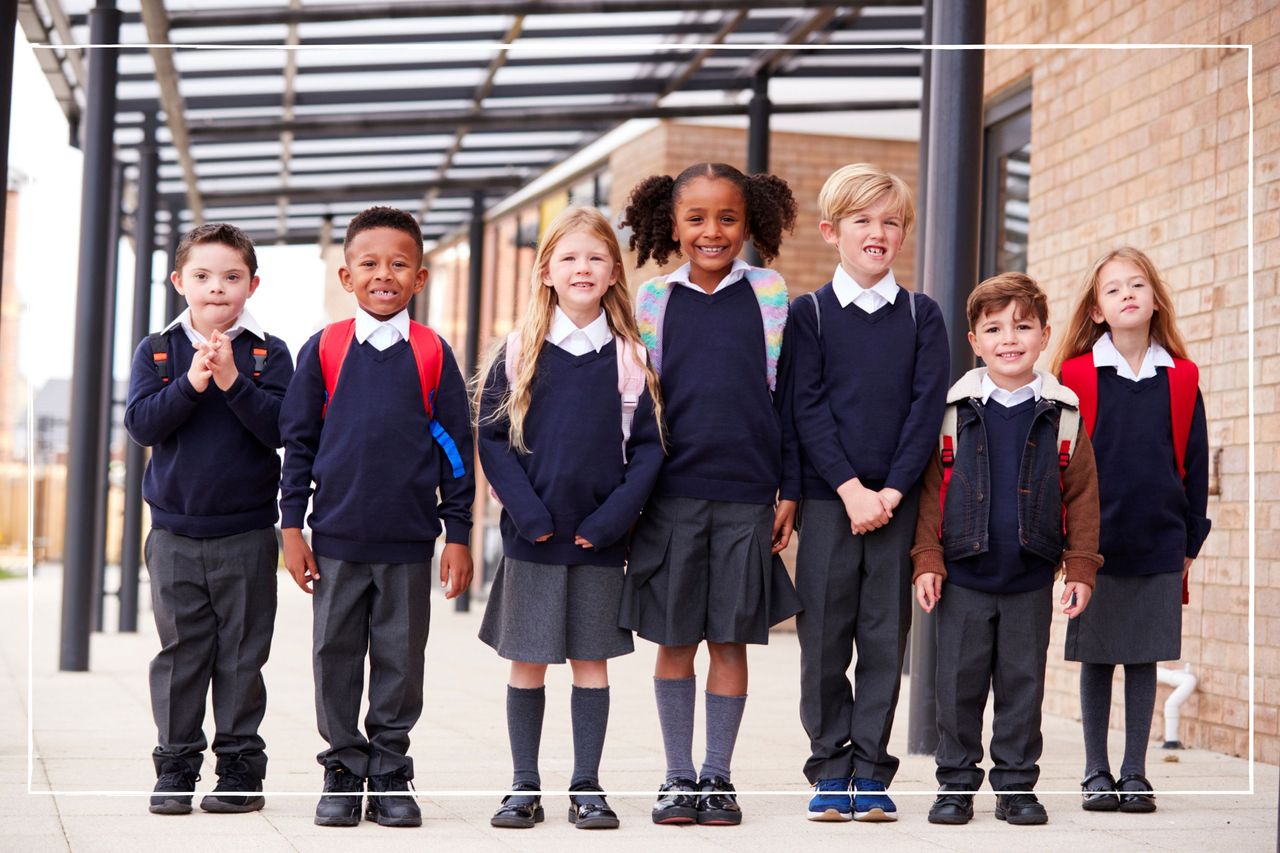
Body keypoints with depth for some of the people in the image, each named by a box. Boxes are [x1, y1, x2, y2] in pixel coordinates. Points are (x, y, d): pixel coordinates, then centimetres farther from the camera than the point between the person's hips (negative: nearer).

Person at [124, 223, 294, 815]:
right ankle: (176, 765, 12)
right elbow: (140, 423, -7)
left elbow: (280, 428, -10)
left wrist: (232, 380, -20)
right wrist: (192, 382, -19)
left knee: (242, 655, 3)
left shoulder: (268, 353, 2)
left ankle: (241, 765, 11)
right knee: (179, 651, 4)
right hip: (175, 532, 1)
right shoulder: (157, 352, 6)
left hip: (247, 534, -1)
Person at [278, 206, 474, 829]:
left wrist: (458, 534, 3)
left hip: (409, 542, 0)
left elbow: (455, 447, 6)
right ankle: (344, 772, 18)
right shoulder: (324, 350, 2)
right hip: (337, 538, 0)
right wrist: (292, 526, 2)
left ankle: (390, 777, 17)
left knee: (401, 661, 6)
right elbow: (298, 440, 6)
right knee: (336, 658, 6)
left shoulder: (432, 354, 3)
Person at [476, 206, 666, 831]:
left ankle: (587, 787, 15)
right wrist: (526, 510, -12)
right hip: (532, 535, 0)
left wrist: (612, 517, -11)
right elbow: (492, 436, -1)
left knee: (592, 661, 6)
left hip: (599, 539, 1)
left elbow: (648, 446, 0)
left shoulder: (630, 358, 3)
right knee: (528, 662, 5)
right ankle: (525, 788, 14)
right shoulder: (520, 352, 1)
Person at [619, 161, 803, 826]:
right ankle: (678, 777, 16)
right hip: (671, 494, 1)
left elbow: (788, 398, 5)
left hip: (747, 497, 0)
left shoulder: (771, 296, 3)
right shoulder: (653, 299, 4)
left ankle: (717, 776, 15)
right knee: (675, 639, 6)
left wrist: (789, 491, 2)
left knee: (731, 639, 5)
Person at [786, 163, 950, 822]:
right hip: (827, 498, -1)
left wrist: (893, 490, -11)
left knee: (885, 637, 3)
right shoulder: (809, 313, 3)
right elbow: (807, 409, -3)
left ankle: (871, 769, 11)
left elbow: (928, 409, 0)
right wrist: (850, 487, -13)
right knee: (824, 637, 2)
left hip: (897, 501, 1)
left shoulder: (922, 316, 7)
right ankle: (830, 768, 12)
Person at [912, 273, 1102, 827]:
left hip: (1031, 579, 0)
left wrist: (1081, 567, 0)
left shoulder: (1062, 414, 2)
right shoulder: (954, 410, 0)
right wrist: (927, 558, -4)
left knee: (1023, 682, 7)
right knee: (959, 682, 5)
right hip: (963, 574, 0)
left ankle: (1016, 785, 17)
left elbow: (1082, 496, 5)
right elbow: (931, 487, 2)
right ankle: (956, 785, 15)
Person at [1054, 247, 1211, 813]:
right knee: (1096, 660, 6)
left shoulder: (1181, 379, 4)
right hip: (1093, 546, -1)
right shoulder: (1076, 376, -2)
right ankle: (1097, 774, 16)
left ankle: (1135, 775, 16)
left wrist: (1191, 539, 6)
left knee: (1144, 660, 6)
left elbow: (1193, 463, 8)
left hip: (1160, 546, 1)